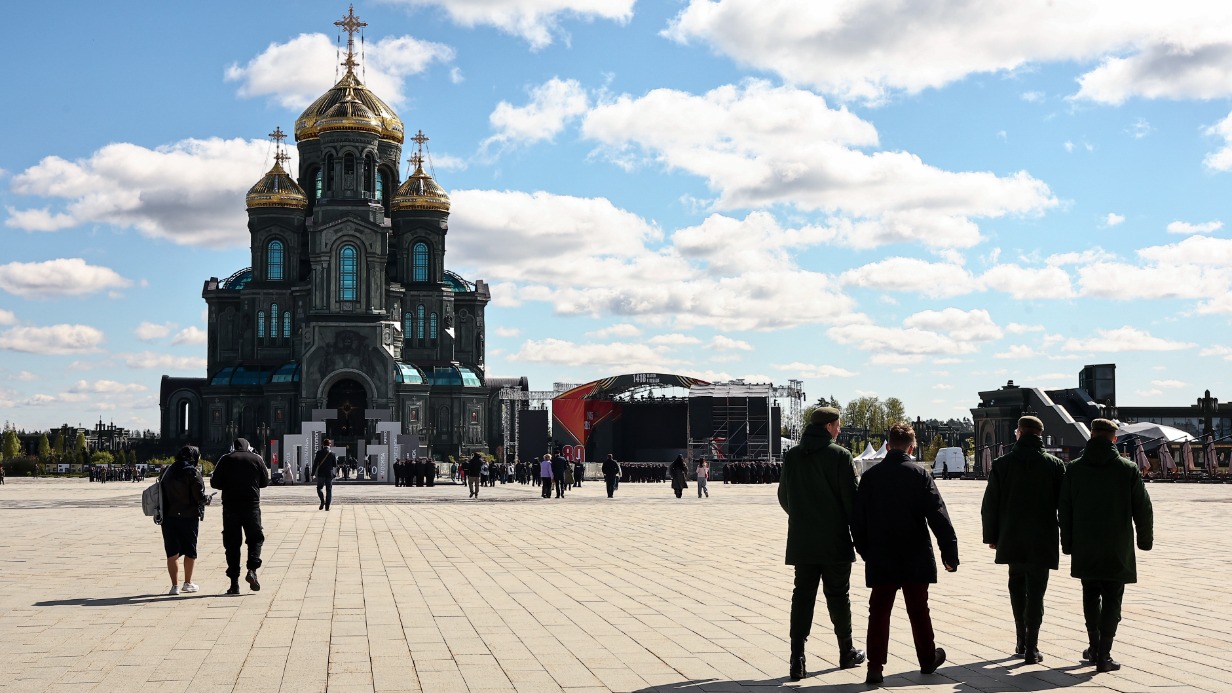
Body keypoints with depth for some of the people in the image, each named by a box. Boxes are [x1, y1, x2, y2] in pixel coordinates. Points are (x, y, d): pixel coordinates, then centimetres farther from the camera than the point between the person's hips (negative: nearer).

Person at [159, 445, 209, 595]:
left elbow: (160, 491, 10)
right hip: (189, 516, -3)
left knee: (172, 552, 4)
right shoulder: (192, 473, -10)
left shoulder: (167, 471, 6)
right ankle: (188, 583, 22)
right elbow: (200, 496, -14)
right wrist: (207, 499, 6)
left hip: (168, 516, 3)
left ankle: (175, 585, -2)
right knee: (190, 551, 13)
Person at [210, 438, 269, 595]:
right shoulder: (256, 459, 5)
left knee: (231, 544, 4)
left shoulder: (225, 460, 3)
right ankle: (252, 570, -11)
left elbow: (215, 483, 1)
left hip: (230, 507, 0)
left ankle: (234, 583, 1)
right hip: (252, 506, 0)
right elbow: (265, 481, 9)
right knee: (255, 538, 12)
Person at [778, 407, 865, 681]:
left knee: (802, 597, 4)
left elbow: (784, 497, 13)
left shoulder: (791, 456, 4)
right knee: (838, 596, 10)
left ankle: (798, 659, -5)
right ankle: (847, 653, 23)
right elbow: (850, 498, -11)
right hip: (835, 542, -3)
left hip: (802, 542, 3)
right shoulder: (840, 455, -10)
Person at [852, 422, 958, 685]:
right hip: (915, 559, -1)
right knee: (918, 610, 14)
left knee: (879, 612, 4)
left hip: (880, 560, 1)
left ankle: (875, 667, -3)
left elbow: (858, 519, 2)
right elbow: (938, 516, -10)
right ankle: (928, 659, 28)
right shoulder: (920, 475, -7)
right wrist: (950, 553, -5)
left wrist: (865, 551, 13)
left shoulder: (870, 475, -2)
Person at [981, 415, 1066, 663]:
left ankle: (1021, 640, 22)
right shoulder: (1055, 466, -5)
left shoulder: (1002, 464, -3)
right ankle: (1030, 648, -2)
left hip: (1011, 539, 1)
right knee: (1036, 592, 2)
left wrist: (991, 536, 9)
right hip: (1042, 541, -1)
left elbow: (990, 505, 0)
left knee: (1017, 587, 19)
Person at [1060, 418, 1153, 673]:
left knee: (1090, 595, 19)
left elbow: (1065, 509, 3)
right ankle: (1103, 655, -2)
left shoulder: (1074, 469, -1)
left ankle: (1094, 646, 26)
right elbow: (1143, 508, -2)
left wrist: (1068, 543, 11)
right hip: (1117, 549, -2)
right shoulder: (1128, 469, -6)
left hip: (1084, 549, 2)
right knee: (1112, 600, 3)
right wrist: (1146, 539, 12)